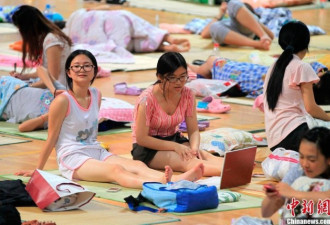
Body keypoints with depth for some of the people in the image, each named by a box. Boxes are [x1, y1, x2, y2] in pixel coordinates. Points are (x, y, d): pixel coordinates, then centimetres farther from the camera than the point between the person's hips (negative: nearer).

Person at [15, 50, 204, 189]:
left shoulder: (96, 95, 10)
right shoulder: (63, 101, -9)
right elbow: (52, 138, -3)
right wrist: (38, 170, 2)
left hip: (96, 152, 7)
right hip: (71, 158, -7)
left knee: (138, 166, -22)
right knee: (115, 170, -35)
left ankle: (177, 179, -48)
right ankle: (160, 184, -62)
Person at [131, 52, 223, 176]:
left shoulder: (187, 95, -5)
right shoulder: (147, 99, -21)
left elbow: (193, 130, 0)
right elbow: (141, 138, -18)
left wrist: (194, 147, -24)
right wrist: (175, 146, -22)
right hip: (148, 147, -5)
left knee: (204, 156, -27)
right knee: (187, 162, -33)